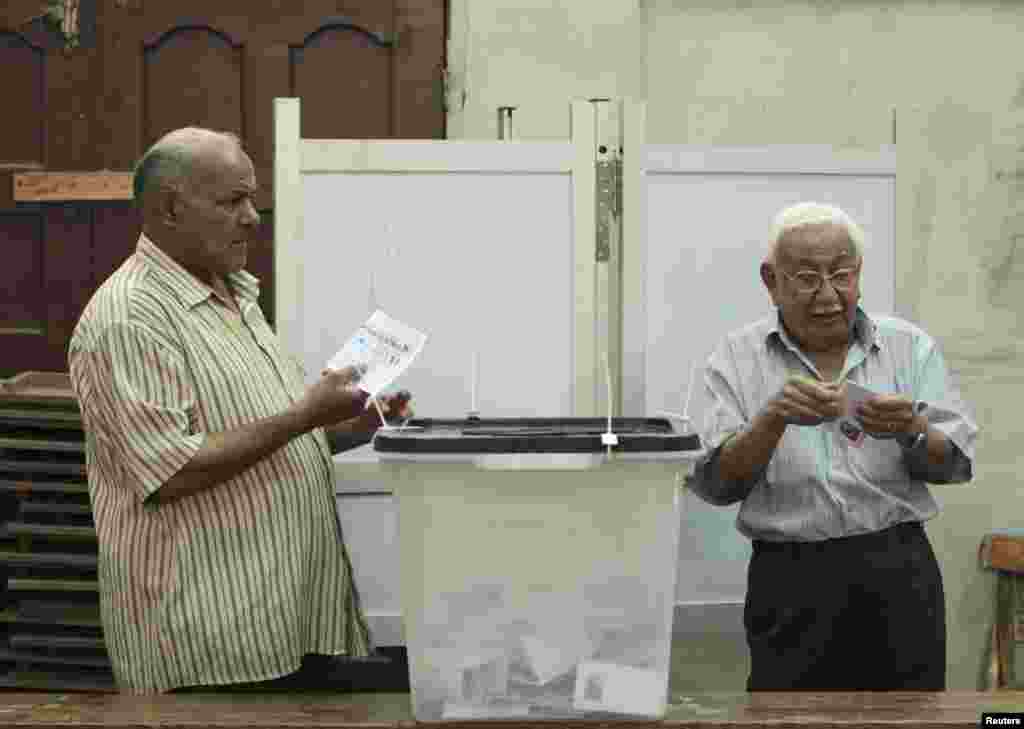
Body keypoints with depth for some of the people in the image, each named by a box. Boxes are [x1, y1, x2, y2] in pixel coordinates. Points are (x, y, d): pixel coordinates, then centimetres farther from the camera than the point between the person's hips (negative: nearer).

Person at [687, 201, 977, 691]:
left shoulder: (909, 346, 5)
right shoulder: (737, 358, 1)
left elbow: (956, 464, 0)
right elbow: (713, 484, -8)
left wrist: (911, 431, -20)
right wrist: (773, 419, -24)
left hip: (899, 573, 2)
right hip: (790, 581, -1)